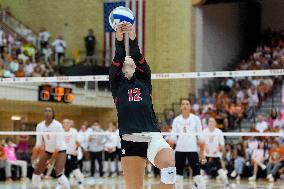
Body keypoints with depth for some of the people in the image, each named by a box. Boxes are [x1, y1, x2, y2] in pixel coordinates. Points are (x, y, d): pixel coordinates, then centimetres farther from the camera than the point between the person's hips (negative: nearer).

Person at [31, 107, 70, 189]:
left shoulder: (58, 125, -21)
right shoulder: (39, 126, -6)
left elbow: (58, 144, -23)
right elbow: (38, 143, -4)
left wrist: (52, 159, -27)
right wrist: (34, 159, -14)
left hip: (60, 151, -6)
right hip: (48, 151, 6)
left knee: (59, 173, -21)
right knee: (36, 171, 2)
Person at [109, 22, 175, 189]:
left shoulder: (144, 80, 15)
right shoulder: (117, 83, 14)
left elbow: (139, 58, -2)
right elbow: (117, 60, -3)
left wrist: (133, 39, -19)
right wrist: (119, 40, -19)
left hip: (152, 136, 0)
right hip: (129, 141, 0)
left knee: (168, 162, -31)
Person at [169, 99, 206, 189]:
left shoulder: (195, 119, 4)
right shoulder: (176, 120, 9)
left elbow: (200, 137, 3)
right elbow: (173, 137, 10)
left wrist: (202, 153, -2)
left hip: (193, 149, -2)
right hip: (179, 149, 2)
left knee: (196, 173, -8)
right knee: (178, 173, 3)